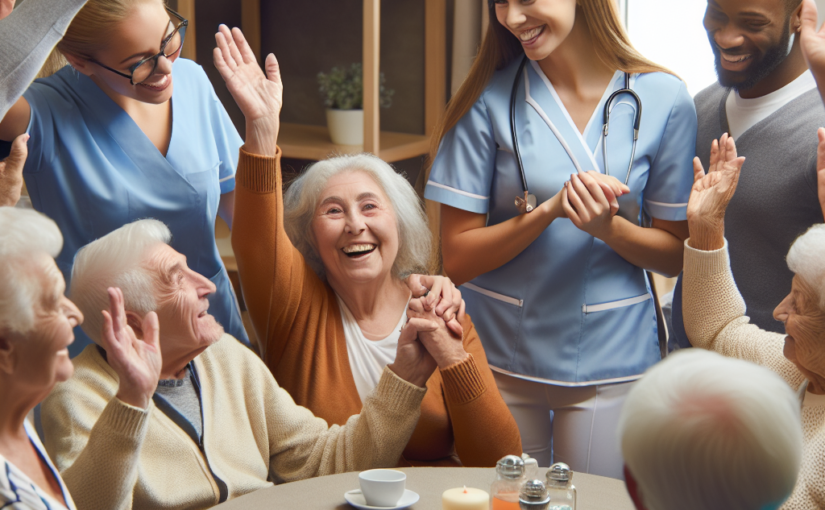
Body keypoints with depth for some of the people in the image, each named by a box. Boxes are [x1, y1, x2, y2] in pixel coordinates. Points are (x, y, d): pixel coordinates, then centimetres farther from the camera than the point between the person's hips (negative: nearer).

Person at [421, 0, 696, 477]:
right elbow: (458, 259, -6)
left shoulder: (664, 98, -5)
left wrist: (607, 227, -18)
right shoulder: (490, 98, -5)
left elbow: (677, 254, 1)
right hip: (501, 358, 0)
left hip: (610, 362, 0)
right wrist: (551, 210, -20)